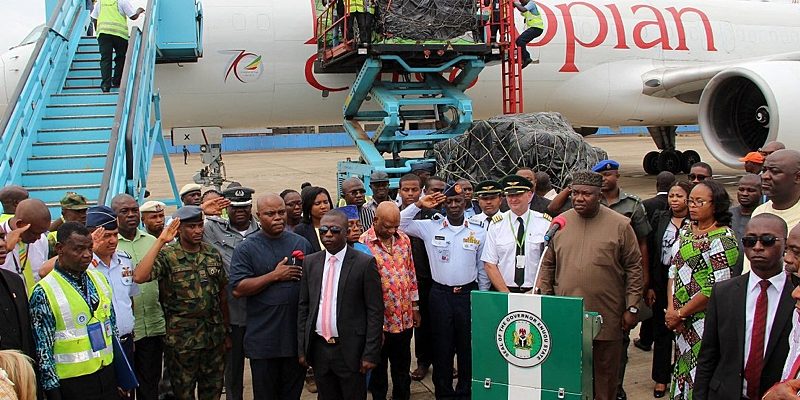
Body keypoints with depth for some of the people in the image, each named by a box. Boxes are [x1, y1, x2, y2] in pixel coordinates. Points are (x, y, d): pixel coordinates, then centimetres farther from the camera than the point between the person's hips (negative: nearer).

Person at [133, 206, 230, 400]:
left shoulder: (213, 254, 5)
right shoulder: (166, 255, -9)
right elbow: (139, 277, -28)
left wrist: (226, 331, 11)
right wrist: (160, 241, -25)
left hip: (214, 335, 4)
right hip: (182, 338, -4)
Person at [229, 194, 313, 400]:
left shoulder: (301, 243, 8)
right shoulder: (247, 248, -3)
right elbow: (238, 289, -11)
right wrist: (274, 276, -15)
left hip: (297, 335, 3)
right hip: (263, 340, -3)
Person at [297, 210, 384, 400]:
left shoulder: (365, 263, -8)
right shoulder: (310, 262, 5)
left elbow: (375, 311, -8)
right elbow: (303, 306, 9)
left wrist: (371, 354, -11)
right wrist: (302, 348, 5)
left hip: (350, 349, -4)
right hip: (318, 348, 4)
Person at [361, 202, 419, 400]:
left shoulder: (404, 239, 3)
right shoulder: (363, 244, -14)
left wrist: (415, 307, 13)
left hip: (405, 318, 5)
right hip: (379, 320, -4)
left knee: (402, 368, 18)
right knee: (378, 370, 13)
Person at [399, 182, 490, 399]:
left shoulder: (478, 233, 1)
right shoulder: (431, 227, 0)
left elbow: (483, 269, 7)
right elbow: (400, 224, -2)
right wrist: (419, 204, -9)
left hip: (469, 293, 0)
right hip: (440, 294, 0)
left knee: (468, 346, 8)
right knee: (442, 346, 8)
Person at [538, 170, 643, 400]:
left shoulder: (620, 225, -2)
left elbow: (634, 268, 0)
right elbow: (548, 265, 11)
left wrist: (632, 308, -4)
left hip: (607, 317, -2)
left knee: (606, 374, 10)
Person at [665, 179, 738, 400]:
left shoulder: (723, 239, -13)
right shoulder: (686, 230, 11)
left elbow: (715, 288, -18)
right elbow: (674, 270, 10)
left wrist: (680, 313, -12)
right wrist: (671, 308, -3)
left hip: (705, 323, -7)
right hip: (683, 323, 7)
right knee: (682, 371, 15)